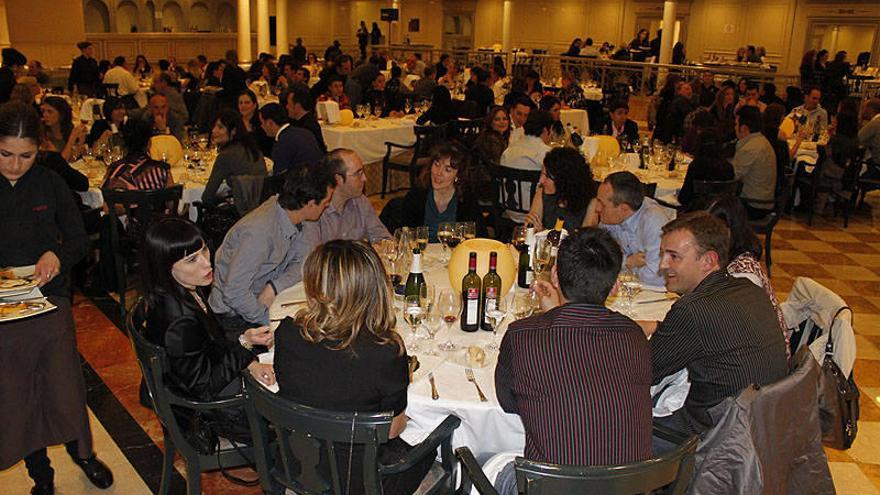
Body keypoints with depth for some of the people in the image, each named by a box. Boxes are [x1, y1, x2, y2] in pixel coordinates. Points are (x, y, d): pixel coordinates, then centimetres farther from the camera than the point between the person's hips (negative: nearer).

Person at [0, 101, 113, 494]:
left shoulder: (50, 184, -2)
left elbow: (79, 241, 3)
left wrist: (57, 256, -18)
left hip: (51, 303, 1)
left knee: (65, 388, 8)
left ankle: (81, 452, 37)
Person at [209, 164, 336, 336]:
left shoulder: (292, 215, -7)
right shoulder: (259, 232, -32)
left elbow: (300, 262, 0)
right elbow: (234, 292, -31)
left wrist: (274, 287, -18)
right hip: (233, 314, -8)